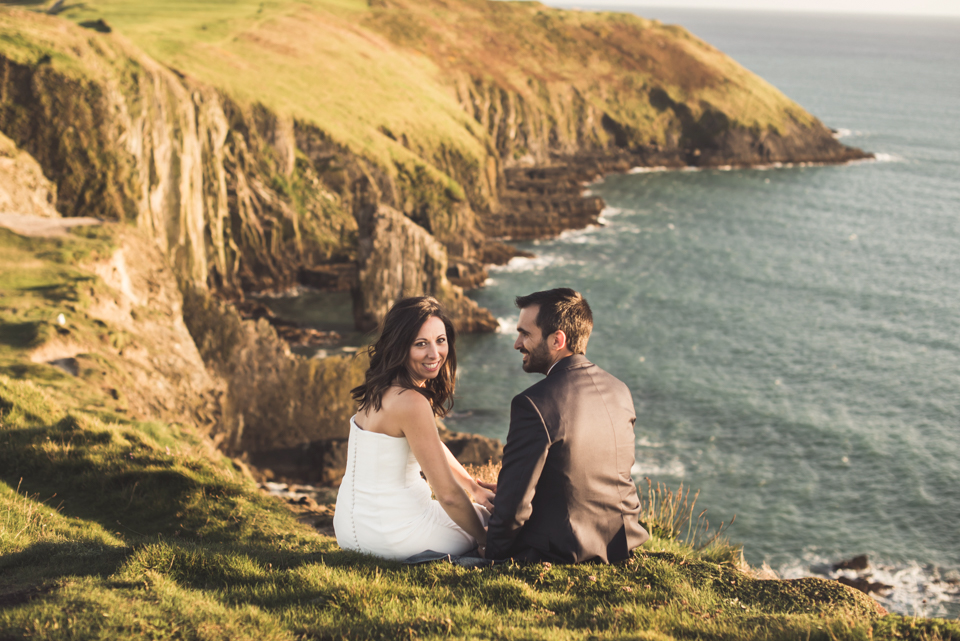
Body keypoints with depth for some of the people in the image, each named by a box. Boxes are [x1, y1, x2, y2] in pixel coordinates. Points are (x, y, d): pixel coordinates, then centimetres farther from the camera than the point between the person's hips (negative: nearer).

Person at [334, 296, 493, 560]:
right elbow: (449, 494, -19)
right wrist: (486, 540, -6)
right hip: (393, 535, -8)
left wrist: (475, 488, 21)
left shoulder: (382, 390, 6)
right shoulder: (411, 402, -23)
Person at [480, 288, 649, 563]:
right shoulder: (620, 392, 2)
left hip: (561, 554, -8)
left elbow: (514, 504, -19)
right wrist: (506, 491, 20)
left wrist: (494, 551, 0)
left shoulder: (533, 404, -22)